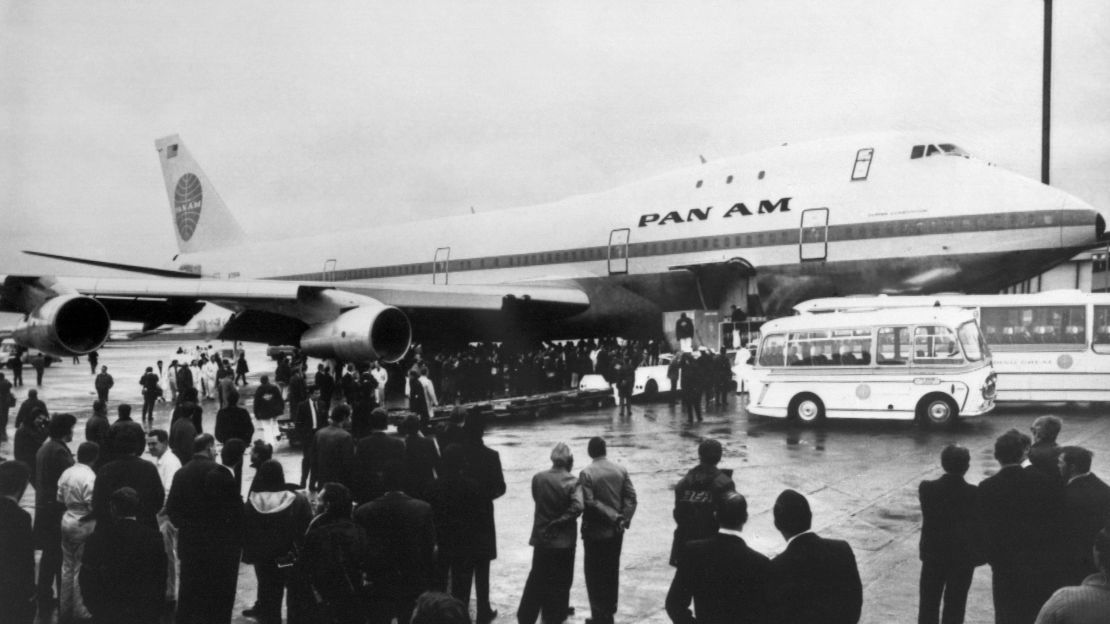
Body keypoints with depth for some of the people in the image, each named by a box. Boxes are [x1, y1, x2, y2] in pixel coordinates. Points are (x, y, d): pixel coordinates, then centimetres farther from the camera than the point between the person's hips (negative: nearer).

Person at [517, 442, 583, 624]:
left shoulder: (538, 478, -5)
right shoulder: (572, 482, -14)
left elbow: (537, 500, 4)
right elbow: (578, 506, -23)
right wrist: (560, 521, -14)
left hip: (541, 538, 3)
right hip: (564, 540, -3)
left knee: (537, 579, 15)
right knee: (561, 582, 12)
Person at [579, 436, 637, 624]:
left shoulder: (586, 473, -14)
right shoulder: (621, 470, 1)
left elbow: (589, 503, -19)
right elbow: (631, 497, -4)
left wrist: (614, 516, -15)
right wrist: (624, 518, -9)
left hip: (595, 532, -5)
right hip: (616, 531, 5)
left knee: (595, 574, 6)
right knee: (612, 571, 18)